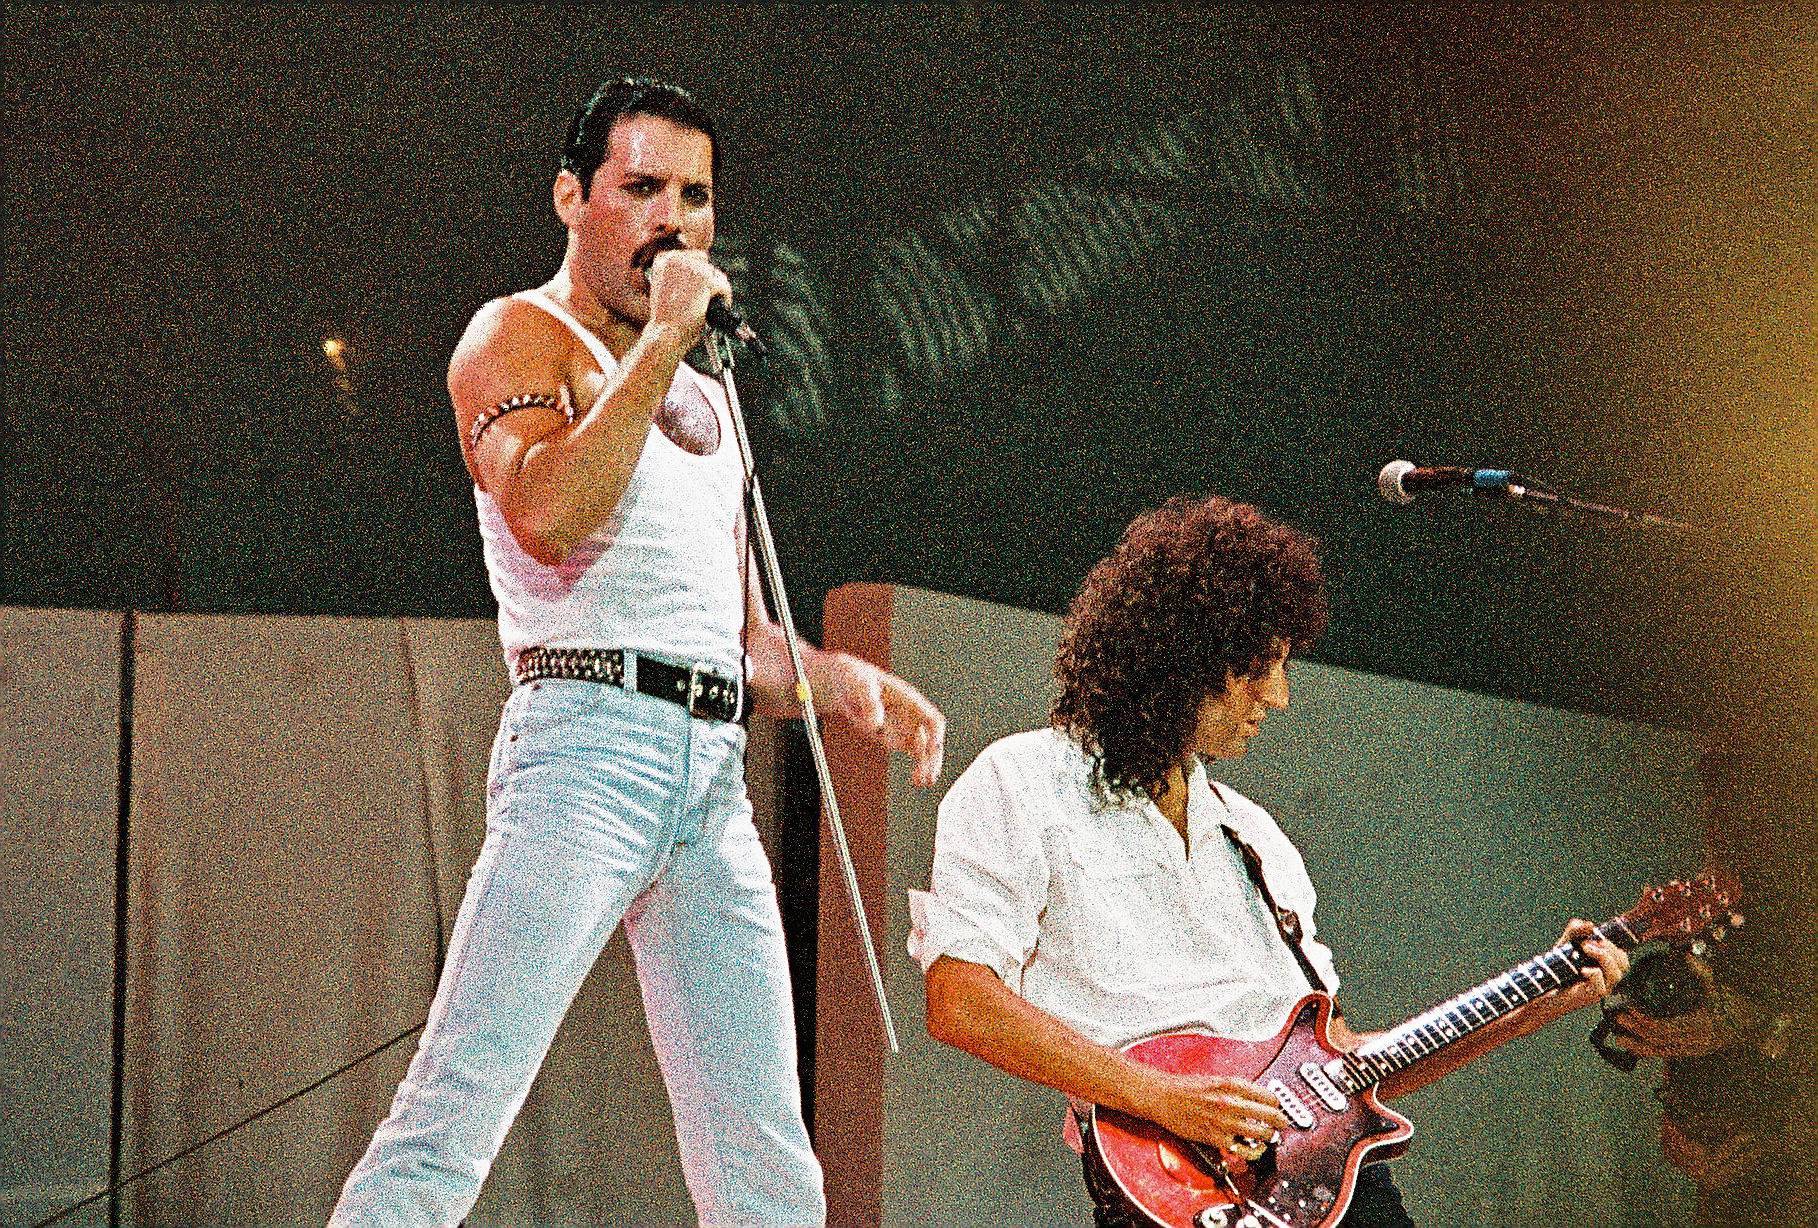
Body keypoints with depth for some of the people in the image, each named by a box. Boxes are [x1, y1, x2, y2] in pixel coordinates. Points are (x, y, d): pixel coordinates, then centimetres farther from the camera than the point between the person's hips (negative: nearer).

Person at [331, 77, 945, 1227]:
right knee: (456, 1115, -19)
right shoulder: (523, 336, 6)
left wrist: (833, 675, 9)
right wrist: (661, 341, -9)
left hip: (717, 773, 7)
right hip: (591, 735, -7)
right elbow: (547, 517, -16)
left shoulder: (705, 398, 28)